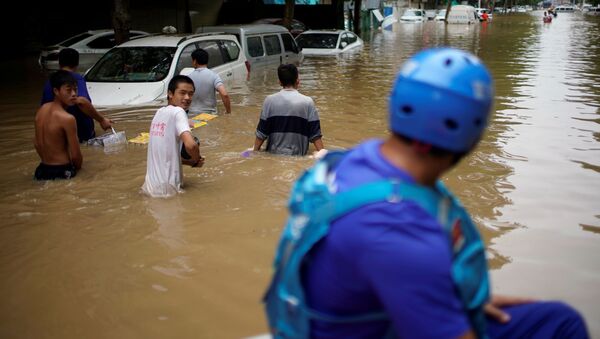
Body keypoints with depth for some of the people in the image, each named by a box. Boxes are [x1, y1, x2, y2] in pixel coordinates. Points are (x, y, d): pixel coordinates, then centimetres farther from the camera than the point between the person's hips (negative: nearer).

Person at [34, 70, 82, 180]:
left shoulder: (41, 110, 3)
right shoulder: (67, 119, -20)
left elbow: (37, 144, 12)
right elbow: (76, 155, -16)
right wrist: (77, 168, 4)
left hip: (43, 170, 8)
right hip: (62, 172, -8)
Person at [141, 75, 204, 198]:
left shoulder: (159, 113, 12)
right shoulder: (178, 112, -13)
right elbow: (190, 145, -29)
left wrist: (190, 162, 9)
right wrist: (196, 160, -7)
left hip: (151, 186, 8)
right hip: (167, 189, -8)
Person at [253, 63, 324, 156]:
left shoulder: (270, 101, 1)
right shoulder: (307, 102, -1)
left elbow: (261, 133, 4)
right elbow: (315, 135, -2)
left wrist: (254, 152, 14)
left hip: (274, 155, 1)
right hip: (298, 155, -1)